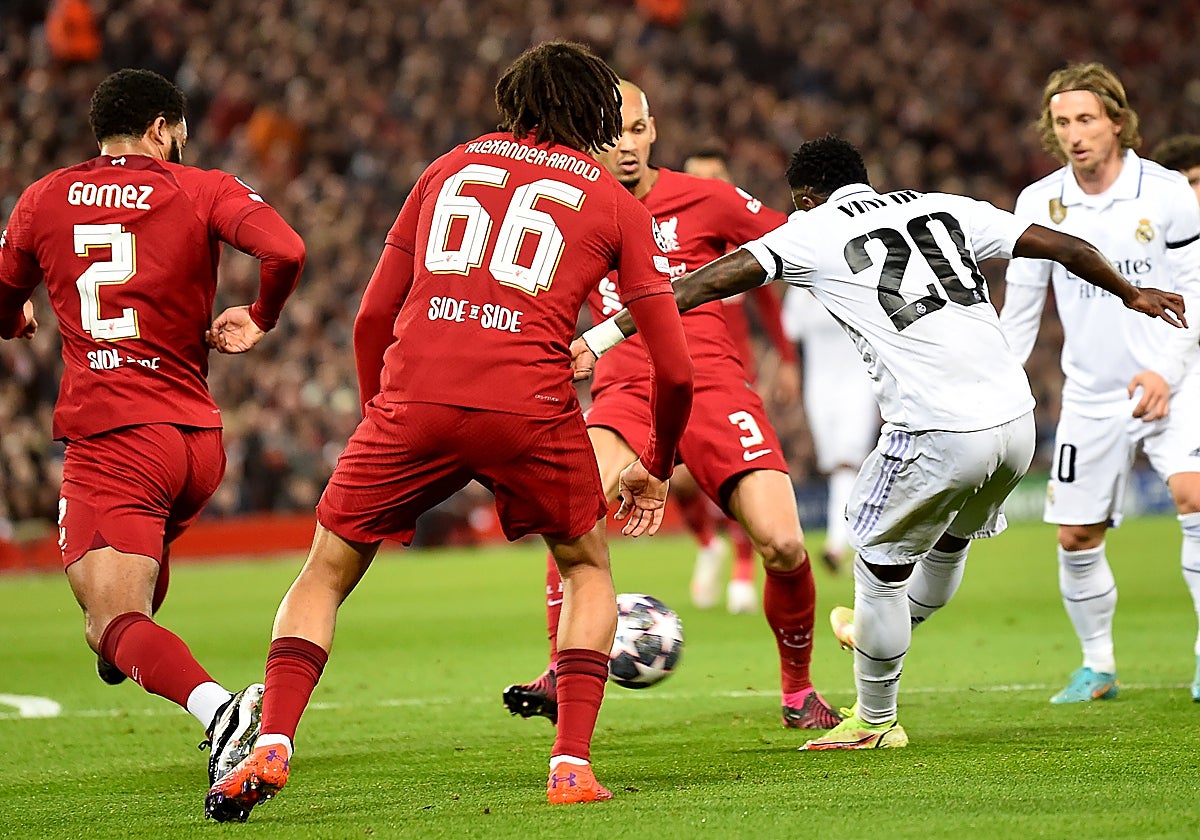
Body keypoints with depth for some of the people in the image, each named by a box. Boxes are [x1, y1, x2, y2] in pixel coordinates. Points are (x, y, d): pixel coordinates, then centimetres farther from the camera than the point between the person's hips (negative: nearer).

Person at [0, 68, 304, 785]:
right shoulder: (204, 191, 4)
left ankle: (218, 708, -38)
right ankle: (121, 648, 51)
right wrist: (259, 320, 7)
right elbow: (287, 250, -13)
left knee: (115, 624, -14)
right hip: (200, 440, 3)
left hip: (108, 437, -3)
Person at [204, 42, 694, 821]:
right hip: (529, 405, -1)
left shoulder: (451, 167, 23)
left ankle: (270, 747, -2)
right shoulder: (616, 204, 17)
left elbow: (373, 317, 22)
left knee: (327, 572, 17)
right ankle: (572, 764, 9)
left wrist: (380, 417, 34)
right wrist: (657, 467, 30)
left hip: (412, 397, 1)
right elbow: (675, 368, 15)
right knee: (588, 567, 23)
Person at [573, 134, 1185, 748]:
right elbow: (1063, 246, 22)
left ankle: (874, 720, 26)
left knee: (881, 565, 14)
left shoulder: (812, 231, 3)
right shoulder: (943, 208, 17)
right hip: (1016, 421, 6)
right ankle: (885, 637, 55)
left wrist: (604, 335, -2)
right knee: (950, 542, 29)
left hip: (938, 437, -6)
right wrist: (1131, 293, 39)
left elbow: (713, 282, -3)